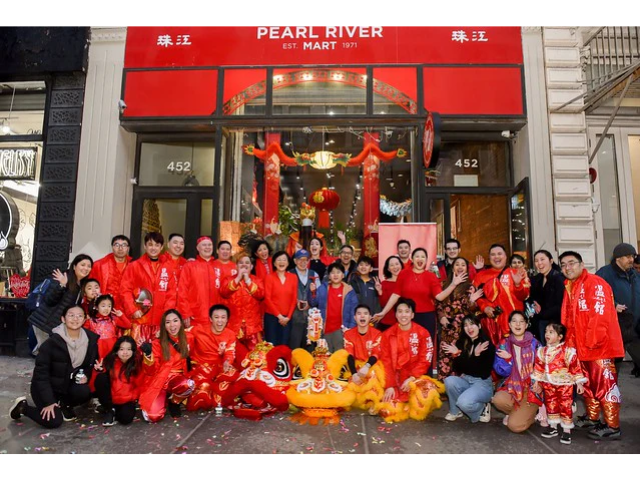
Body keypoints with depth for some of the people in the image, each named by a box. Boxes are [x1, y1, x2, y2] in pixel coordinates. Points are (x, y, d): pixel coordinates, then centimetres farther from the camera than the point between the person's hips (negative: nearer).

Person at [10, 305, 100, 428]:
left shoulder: (90, 339, -10)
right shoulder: (53, 341, -22)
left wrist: (86, 376, -15)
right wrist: (48, 402, -21)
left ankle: (64, 405, 7)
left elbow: (91, 364, 7)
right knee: (54, 421, -17)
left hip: (69, 384, 4)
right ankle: (22, 406, 10)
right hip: (47, 386, -4)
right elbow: (41, 372, -18)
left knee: (84, 392, -27)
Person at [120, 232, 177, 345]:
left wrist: (167, 313, -4)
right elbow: (125, 290, 1)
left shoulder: (168, 268, 9)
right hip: (139, 319, -1)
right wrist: (132, 310, -10)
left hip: (160, 321, 1)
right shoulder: (134, 266, 6)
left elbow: (172, 293, 7)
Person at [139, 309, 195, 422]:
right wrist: (148, 355, -26)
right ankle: (164, 399, 13)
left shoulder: (188, 338, 0)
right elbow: (151, 371, -11)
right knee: (153, 417, -23)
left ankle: (174, 402, 0)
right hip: (159, 380, -1)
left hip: (177, 379, 2)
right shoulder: (158, 343, -7)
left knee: (189, 385, -35)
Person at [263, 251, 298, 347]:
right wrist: (279, 315, -10)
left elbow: (294, 299, 4)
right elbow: (267, 299, -6)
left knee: (284, 346, 5)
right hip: (271, 316, -2)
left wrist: (288, 316, -4)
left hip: (287, 318, 2)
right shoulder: (269, 277, -2)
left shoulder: (293, 277, 6)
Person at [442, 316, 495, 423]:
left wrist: (477, 355, -30)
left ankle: (482, 408, 4)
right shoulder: (461, 343, 1)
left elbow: (485, 373, -17)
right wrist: (456, 355, -19)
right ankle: (455, 411, -2)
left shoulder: (488, 345, -11)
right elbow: (457, 369, -1)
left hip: (483, 383, -4)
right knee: (449, 381, -29)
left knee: (464, 402, -32)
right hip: (465, 381, 4)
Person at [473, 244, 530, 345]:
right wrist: (484, 307, -8)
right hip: (492, 320, 1)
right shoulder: (481, 275, 11)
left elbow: (523, 296, 4)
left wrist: (518, 284, -13)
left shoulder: (516, 273, 9)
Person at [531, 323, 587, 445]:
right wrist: (537, 382, 13)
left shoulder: (567, 351, -13)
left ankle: (566, 430, 13)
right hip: (548, 384, 5)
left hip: (564, 384, -5)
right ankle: (553, 426, 29)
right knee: (551, 405, 13)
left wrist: (579, 382, -8)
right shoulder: (542, 351, 2)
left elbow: (575, 367, -9)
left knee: (565, 406, 1)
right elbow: (538, 367, 9)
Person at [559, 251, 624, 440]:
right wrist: (571, 342, 11)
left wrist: (592, 341, -21)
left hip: (600, 345, -9)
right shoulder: (569, 287, 13)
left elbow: (601, 315, -21)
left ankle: (612, 427, 6)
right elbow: (568, 320, 16)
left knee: (604, 384, -3)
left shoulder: (595, 283, -13)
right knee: (588, 383, 18)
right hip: (581, 346, 9)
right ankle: (592, 417, 32)